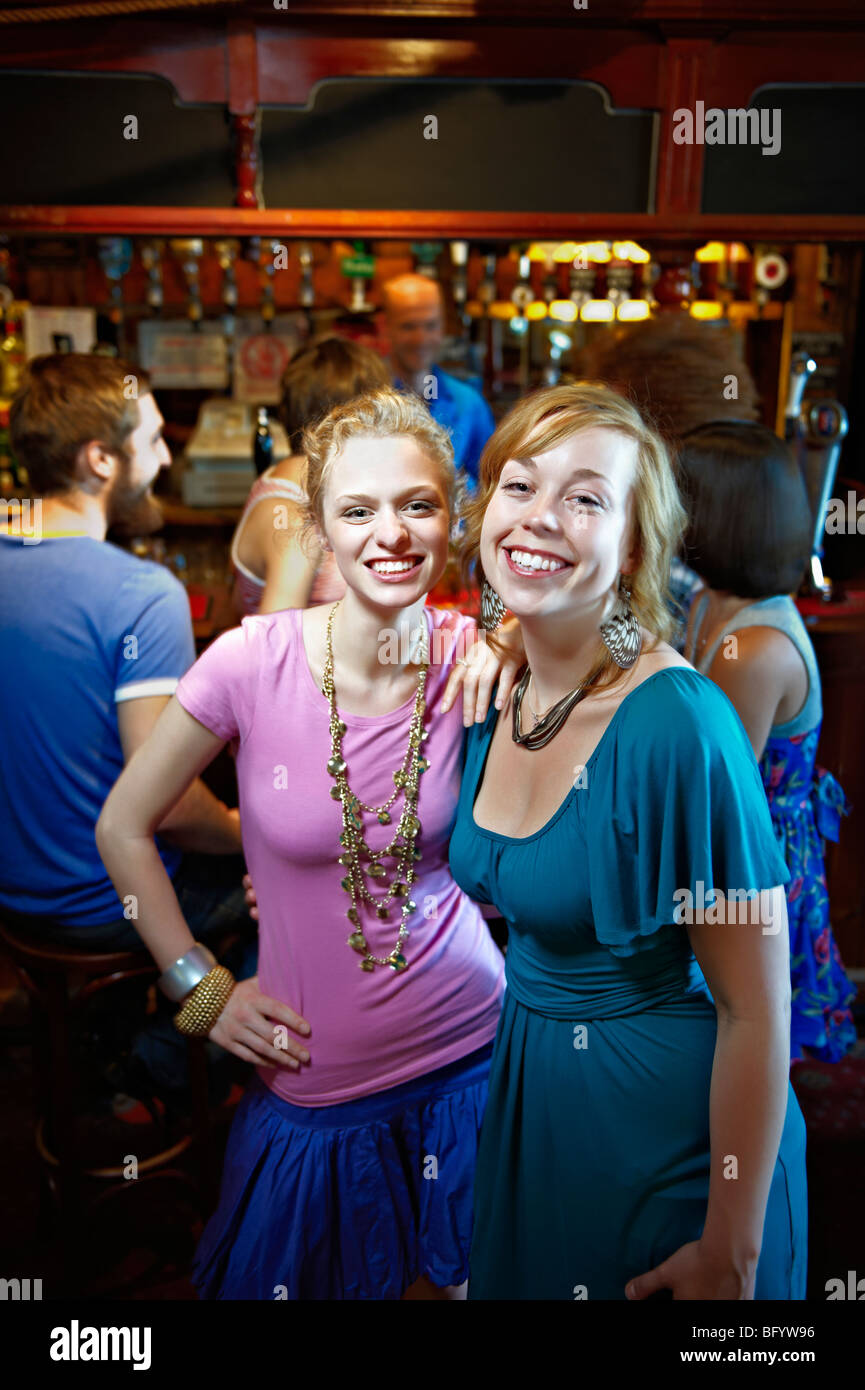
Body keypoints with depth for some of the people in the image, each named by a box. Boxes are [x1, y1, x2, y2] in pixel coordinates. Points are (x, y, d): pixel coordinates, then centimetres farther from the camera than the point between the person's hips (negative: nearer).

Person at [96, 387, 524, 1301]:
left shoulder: (472, 656, -10)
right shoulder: (253, 661, -16)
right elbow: (123, 828, -4)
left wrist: (520, 656, -16)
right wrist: (200, 989, -4)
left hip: (470, 1054, 2)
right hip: (314, 1082, -1)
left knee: (465, 1276, 22)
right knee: (300, 1279, 21)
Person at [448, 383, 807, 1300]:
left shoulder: (680, 724, -27)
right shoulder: (490, 692, -5)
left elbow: (756, 1012, -20)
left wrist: (730, 1253, -12)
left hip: (669, 1127, -6)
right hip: (524, 1097, 7)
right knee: (524, 1278, 26)